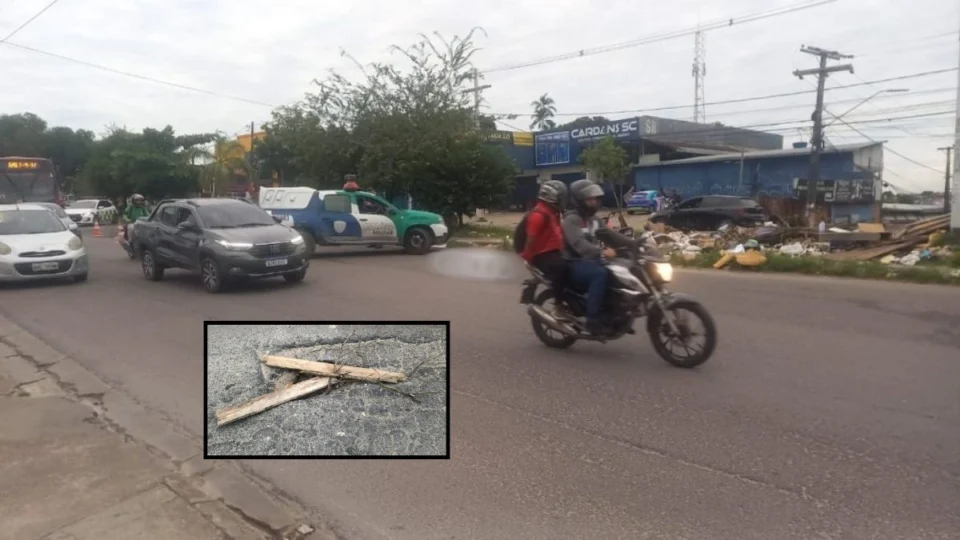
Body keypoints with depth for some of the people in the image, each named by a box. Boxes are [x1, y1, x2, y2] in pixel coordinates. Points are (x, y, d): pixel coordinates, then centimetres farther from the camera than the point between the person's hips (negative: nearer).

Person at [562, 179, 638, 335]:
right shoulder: (571, 220, -12)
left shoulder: (594, 220, 16)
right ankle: (593, 320, -33)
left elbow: (610, 235, 12)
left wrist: (635, 244, -2)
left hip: (592, 261, 8)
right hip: (575, 265, -8)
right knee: (600, 274, -35)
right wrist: (601, 252, -43)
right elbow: (578, 243, -28)